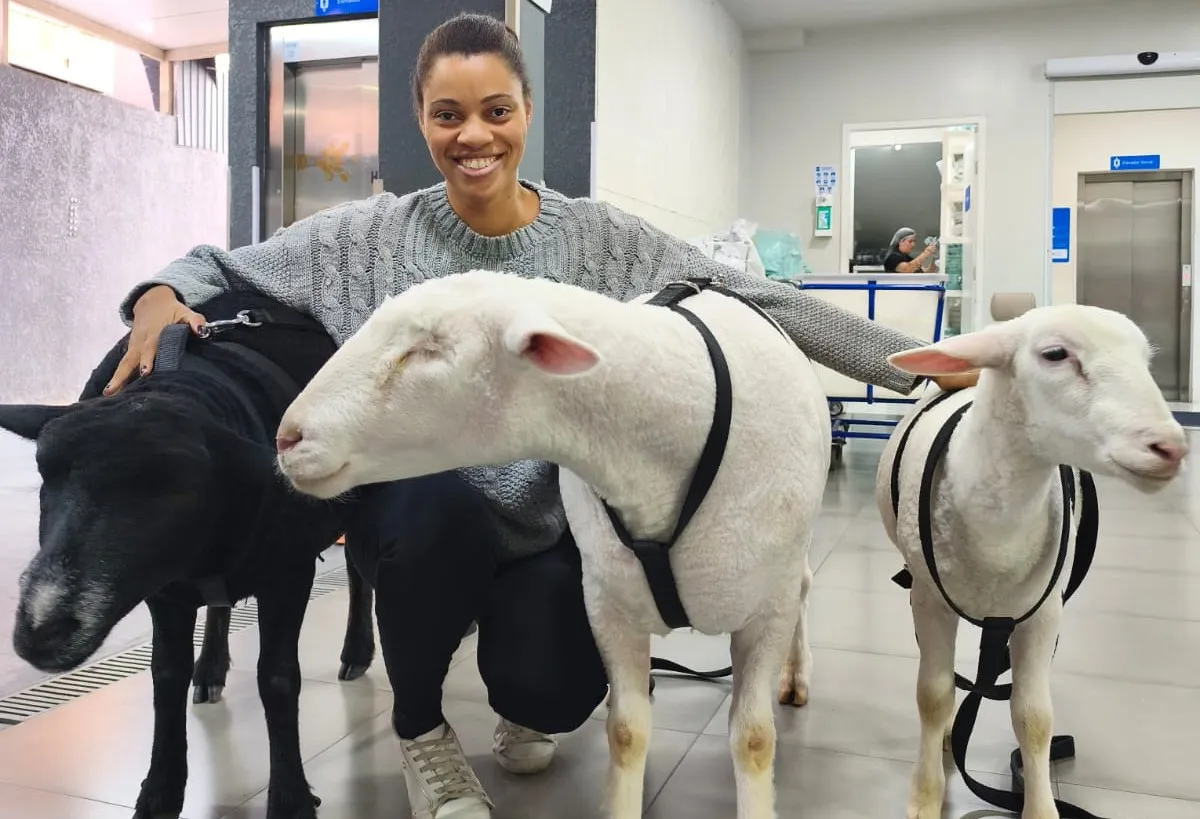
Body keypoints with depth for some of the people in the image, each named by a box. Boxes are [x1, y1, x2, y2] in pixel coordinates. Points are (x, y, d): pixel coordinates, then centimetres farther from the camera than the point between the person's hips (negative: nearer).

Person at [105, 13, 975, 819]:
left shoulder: (602, 240, -7)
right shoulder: (372, 238, -7)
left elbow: (763, 303, -8)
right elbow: (224, 266, 2)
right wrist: (162, 297, -22)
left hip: (553, 529, 1)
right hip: (421, 523, 0)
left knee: (555, 695, -20)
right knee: (439, 501, -33)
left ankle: (522, 703, 26)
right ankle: (420, 728, 0)